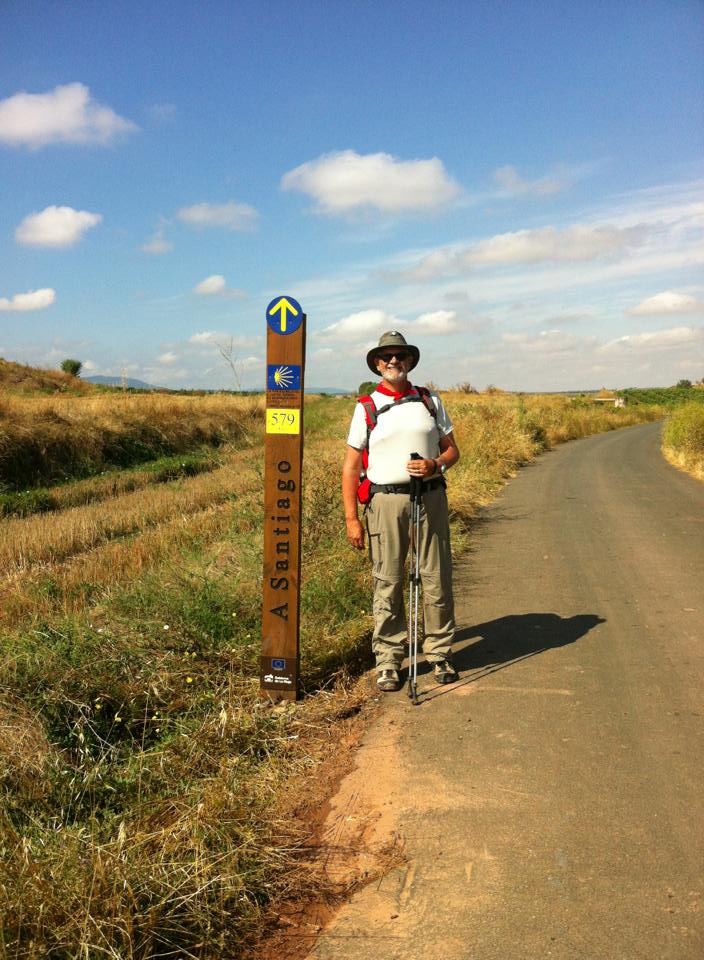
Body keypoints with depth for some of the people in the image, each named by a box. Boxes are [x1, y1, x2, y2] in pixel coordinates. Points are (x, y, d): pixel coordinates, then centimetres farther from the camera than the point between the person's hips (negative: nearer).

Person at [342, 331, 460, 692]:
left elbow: (452, 449, 14)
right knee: (387, 584, 1)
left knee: (437, 578, 6)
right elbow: (351, 466, 2)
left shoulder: (430, 401, 10)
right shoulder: (366, 408, 3)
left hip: (430, 497, 2)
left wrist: (435, 465, -10)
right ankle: (387, 661, 11)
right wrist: (351, 518, -5)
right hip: (386, 499, -2)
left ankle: (440, 653, 20)